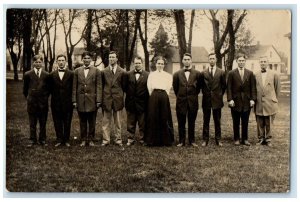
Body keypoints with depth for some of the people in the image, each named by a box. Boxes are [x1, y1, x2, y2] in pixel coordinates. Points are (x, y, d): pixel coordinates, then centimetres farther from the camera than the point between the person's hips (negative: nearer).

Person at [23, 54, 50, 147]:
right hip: (32, 102, 0)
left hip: (43, 102, 1)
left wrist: (45, 97, 7)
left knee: (43, 123, 7)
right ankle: (33, 140, 15)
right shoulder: (28, 74, 0)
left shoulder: (46, 75, 1)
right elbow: (25, 89, 9)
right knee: (32, 123, 6)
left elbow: (48, 88, 10)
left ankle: (42, 140, 17)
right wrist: (28, 97, 8)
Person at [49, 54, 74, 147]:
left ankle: (66, 140, 13)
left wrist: (72, 100, -4)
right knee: (57, 122, 5)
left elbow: (73, 88, 0)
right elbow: (51, 88, 11)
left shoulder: (71, 74, 1)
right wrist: (54, 96, 3)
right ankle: (59, 140, 14)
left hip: (67, 102, -2)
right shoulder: (52, 74, 8)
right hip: (56, 103, 2)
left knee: (67, 122, 4)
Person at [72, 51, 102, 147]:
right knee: (82, 121, 7)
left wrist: (98, 100, -7)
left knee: (92, 122, 5)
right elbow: (74, 87, 7)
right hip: (80, 100, 2)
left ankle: (90, 139, 15)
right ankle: (83, 139, 17)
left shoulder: (96, 71, 3)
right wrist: (74, 100, 2)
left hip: (92, 100, -1)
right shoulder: (77, 71, 8)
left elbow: (99, 87, 0)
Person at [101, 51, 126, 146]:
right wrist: (102, 98, 5)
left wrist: (121, 96, 5)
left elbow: (124, 86, 7)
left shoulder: (122, 72, 2)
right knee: (106, 122, 4)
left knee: (118, 122, 7)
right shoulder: (104, 71, 5)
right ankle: (106, 140, 10)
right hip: (106, 99, 1)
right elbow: (102, 85, 9)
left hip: (117, 99, 0)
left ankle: (118, 139, 16)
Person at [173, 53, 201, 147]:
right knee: (181, 123, 5)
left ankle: (192, 140, 16)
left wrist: (194, 95, 9)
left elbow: (199, 87, 9)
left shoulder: (197, 73, 1)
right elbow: (175, 87, 12)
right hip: (181, 101, 1)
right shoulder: (177, 74, 3)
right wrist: (180, 96, 11)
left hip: (193, 101, 0)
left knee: (192, 123, 7)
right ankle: (181, 141, 12)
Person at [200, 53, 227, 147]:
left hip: (217, 100, 0)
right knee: (206, 121, 5)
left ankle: (218, 140, 14)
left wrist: (220, 94, 6)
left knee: (217, 121, 7)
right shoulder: (203, 73, 2)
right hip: (206, 100, 0)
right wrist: (205, 93, 7)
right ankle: (205, 140, 12)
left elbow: (224, 85, 9)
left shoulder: (221, 72, 2)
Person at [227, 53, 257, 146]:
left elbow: (253, 87, 5)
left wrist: (253, 99, -3)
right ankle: (236, 139, 16)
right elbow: (229, 88, -2)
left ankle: (245, 139, 17)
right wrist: (230, 99, -10)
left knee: (245, 122, 7)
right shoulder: (231, 73, 1)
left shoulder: (250, 73, 7)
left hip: (247, 101, 2)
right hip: (235, 101, -1)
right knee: (236, 122, 6)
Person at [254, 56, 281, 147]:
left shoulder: (274, 75, 1)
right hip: (259, 103, 1)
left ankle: (268, 139, 16)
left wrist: (274, 99, 8)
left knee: (269, 123, 5)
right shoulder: (256, 75, 5)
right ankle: (261, 138, 19)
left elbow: (277, 88, 7)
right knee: (260, 123, 6)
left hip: (270, 103, -1)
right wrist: (254, 99, 7)